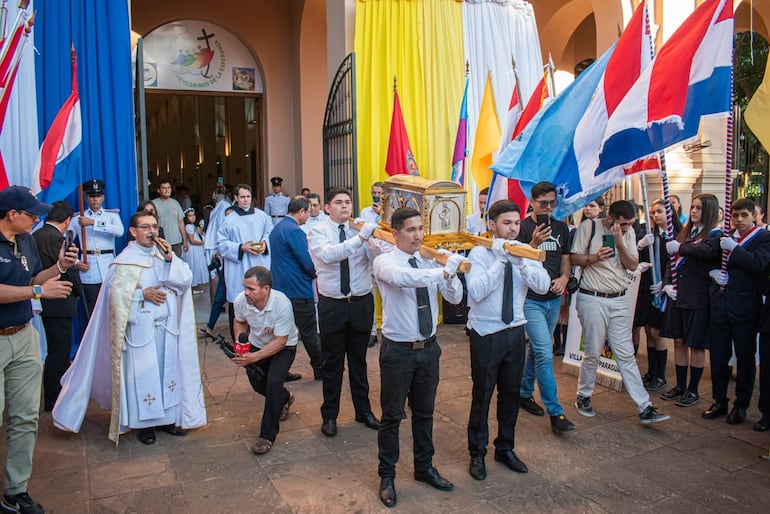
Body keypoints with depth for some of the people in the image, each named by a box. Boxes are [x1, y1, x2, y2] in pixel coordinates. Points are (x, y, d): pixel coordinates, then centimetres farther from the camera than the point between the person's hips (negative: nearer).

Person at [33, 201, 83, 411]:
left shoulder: (36, 236, 7)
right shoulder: (56, 238, -20)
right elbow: (70, 270, -16)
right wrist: (78, 292, 0)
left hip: (45, 302, 9)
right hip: (58, 304, -9)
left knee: (57, 349, 23)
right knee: (59, 352, 0)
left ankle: (58, 391, 38)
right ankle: (53, 400, 8)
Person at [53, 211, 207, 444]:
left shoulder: (163, 253, 7)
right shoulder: (126, 260, -7)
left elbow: (186, 279, -1)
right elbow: (116, 293, -12)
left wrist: (170, 258, -11)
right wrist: (143, 294, -16)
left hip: (167, 327, 5)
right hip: (140, 328, -5)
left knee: (168, 371, 10)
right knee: (141, 374, 1)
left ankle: (166, 417, 23)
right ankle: (143, 423, 16)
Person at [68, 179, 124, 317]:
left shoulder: (112, 215, 7)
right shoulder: (77, 218, 10)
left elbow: (120, 231, -14)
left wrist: (93, 222, -20)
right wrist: (76, 263, -3)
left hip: (109, 268, -1)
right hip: (88, 270, 1)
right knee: (93, 312, 4)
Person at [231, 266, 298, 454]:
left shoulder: (282, 304, -36)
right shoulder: (241, 300, -22)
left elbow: (280, 341, -30)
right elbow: (240, 322, 2)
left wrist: (253, 357, -38)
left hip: (284, 347, -5)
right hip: (257, 344, 5)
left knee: (274, 382, -23)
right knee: (258, 384, 8)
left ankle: (268, 435, -10)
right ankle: (284, 397, 42)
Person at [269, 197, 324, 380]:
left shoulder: (277, 228, 13)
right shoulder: (294, 231, -17)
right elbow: (306, 262, -19)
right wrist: (316, 273, 2)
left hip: (280, 287, 9)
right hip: (298, 289, -9)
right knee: (309, 332, 3)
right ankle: (320, 369, 15)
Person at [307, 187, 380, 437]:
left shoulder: (362, 228, 1)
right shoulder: (317, 232, -5)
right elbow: (328, 254, -27)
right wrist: (360, 237, -33)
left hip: (362, 302, 2)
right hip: (332, 305, -2)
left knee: (359, 360, 17)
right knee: (332, 363, 10)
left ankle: (363, 410, 34)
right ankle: (329, 415, 27)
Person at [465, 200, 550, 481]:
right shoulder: (480, 253, -11)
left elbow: (543, 286, -12)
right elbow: (476, 292, -25)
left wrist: (520, 262, -25)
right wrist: (500, 260, -25)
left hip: (515, 330, 4)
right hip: (486, 333, -4)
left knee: (511, 392, 16)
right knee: (482, 395, 7)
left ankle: (505, 448, 35)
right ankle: (477, 453, 26)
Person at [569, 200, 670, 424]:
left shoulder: (628, 233, 6)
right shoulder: (589, 227, -7)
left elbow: (633, 265, 0)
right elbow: (574, 258, -5)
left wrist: (619, 243, -13)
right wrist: (594, 257, -22)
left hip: (619, 300, 4)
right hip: (593, 298, -4)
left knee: (626, 355, 5)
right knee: (592, 353, 4)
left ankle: (644, 408, 7)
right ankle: (583, 396, 24)